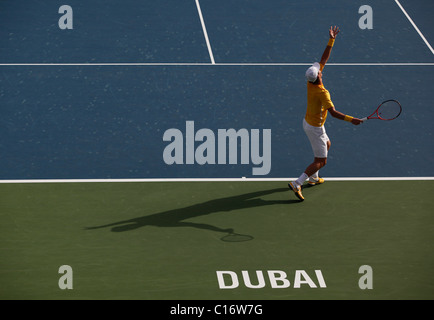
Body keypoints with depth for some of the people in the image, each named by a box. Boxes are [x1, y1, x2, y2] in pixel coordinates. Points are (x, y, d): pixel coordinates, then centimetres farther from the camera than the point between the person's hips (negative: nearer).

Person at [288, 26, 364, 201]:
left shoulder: (311, 82, -9)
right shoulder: (322, 93, -32)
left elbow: (324, 59, -3)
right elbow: (333, 112, -35)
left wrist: (331, 40, -5)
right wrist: (351, 119, -34)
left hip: (308, 121, 9)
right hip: (315, 127, -9)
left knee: (327, 145, 29)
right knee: (320, 161, -3)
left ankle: (313, 177, 35)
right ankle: (297, 184, -12)